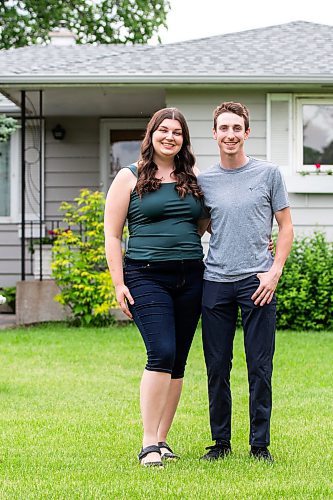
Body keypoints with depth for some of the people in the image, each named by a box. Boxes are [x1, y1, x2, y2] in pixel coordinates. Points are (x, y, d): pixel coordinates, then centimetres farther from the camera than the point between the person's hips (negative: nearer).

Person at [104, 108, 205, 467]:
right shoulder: (130, 178, 3)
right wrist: (118, 283, -6)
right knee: (162, 353, -17)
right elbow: (112, 234, 1)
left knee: (177, 363, 5)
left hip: (189, 279, 5)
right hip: (147, 277, -5)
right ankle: (148, 445, -13)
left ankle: (162, 440, 14)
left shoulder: (193, 180, 14)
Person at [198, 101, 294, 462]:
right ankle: (220, 441, 16)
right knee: (217, 367, 5)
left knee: (260, 367, -1)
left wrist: (274, 271, -5)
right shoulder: (204, 181, 9)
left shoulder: (268, 174, 5)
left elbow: (285, 227, 7)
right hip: (215, 282, 2)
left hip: (257, 282, -2)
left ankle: (260, 443, 8)